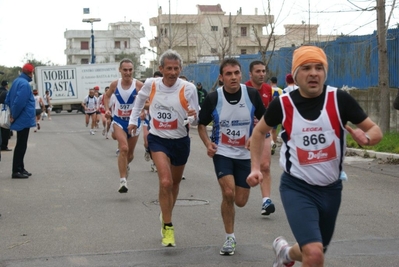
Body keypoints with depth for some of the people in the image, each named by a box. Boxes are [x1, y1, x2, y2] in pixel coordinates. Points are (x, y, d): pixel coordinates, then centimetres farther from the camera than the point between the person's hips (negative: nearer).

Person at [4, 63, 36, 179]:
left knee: (21, 145, 16)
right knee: (21, 146, -4)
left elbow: (8, 99, 17)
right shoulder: (24, 84, -19)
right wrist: (14, 116, -14)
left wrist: (13, 114, 15)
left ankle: (20, 168, 22)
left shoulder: (17, 81, 11)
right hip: (24, 119, -10)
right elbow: (20, 102, -27)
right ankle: (16, 171, -1)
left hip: (21, 119, 10)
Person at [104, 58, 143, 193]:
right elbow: (107, 96, 14)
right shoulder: (115, 84, -5)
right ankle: (123, 181, -19)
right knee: (123, 148, -22)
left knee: (130, 153, 16)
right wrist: (107, 109, 1)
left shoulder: (138, 85, -13)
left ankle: (125, 166, 52)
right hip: (118, 121, -1)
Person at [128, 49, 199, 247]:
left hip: (180, 141, 1)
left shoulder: (188, 88, -14)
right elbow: (140, 99, 15)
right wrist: (133, 120, 16)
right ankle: (168, 228, -10)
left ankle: (165, 215, 45)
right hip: (158, 140, -1)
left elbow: (196, 118, -9)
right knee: (165, 181, -20)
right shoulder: (150, 85, -8)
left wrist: (193, 115, -31)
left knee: (175, 183, 18)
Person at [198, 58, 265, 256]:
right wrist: (208, 143, -15)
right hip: (222, 152, -1)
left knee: (240, 201, 3)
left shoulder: (252, 94, -10)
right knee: (228, 193, -18)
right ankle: (230, 237, 2)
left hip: (245, 154, 2)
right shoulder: (213, 98, -12)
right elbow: (201, 124, 2)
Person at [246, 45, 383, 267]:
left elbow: (375, 130, -5)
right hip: (297, 187, -3)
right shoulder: (283, 104, -10)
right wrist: (256, 168, 1)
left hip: (331, 189, 3)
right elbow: (260, 132, 10)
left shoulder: (340, 99, -11)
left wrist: (366, 138, -27)